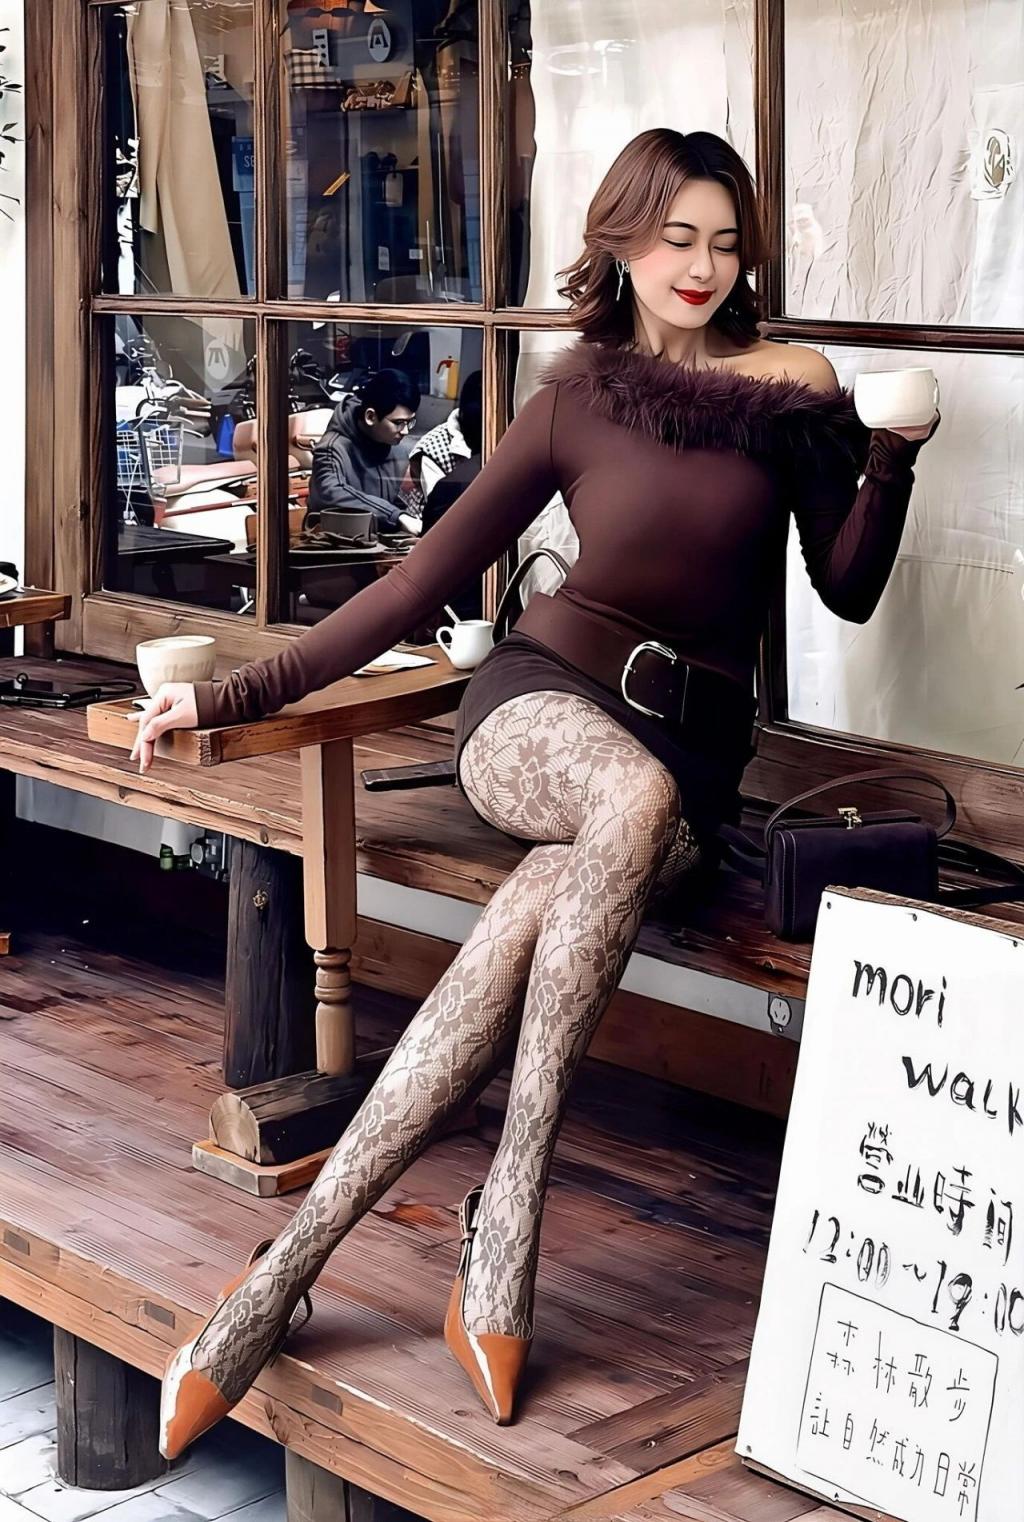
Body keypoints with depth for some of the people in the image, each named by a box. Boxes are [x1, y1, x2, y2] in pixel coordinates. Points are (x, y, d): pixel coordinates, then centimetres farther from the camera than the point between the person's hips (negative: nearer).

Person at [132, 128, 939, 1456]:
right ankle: (505, 1219, -39)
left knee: (515, 942, -33)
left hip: (694, 751, 1)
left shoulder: (798, 389, 11)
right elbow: (434, 572, 7)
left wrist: (893, 456, -8)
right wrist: (237, 693, 3)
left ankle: (282, 1278, -33)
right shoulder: (580, 393, 9)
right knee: (636, 793, -40)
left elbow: (851, 589, 11)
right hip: (543, 702, -1)